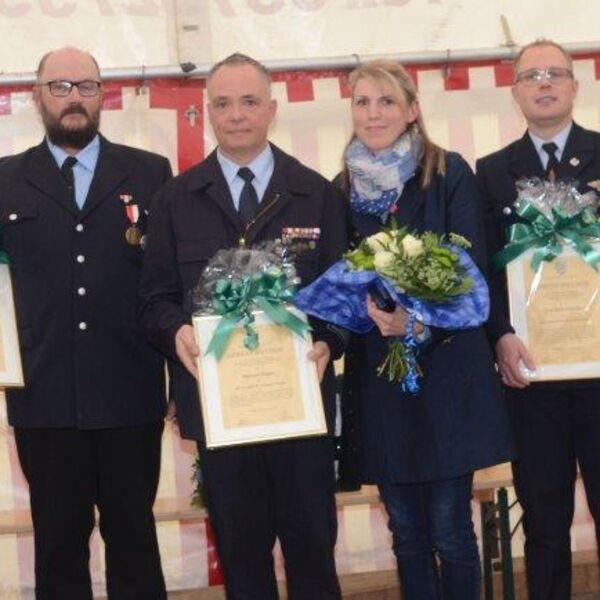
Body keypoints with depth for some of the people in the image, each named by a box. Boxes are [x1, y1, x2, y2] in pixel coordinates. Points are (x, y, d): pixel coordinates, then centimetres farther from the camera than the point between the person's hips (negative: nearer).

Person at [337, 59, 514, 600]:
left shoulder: (450, 173, -3)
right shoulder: (345, 187, 8)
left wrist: (423, 322, -23)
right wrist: (367, 307, -9)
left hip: (446, 371, -3)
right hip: (378, 377, 3)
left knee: (450, 530, 1)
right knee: (406, 533, 11)